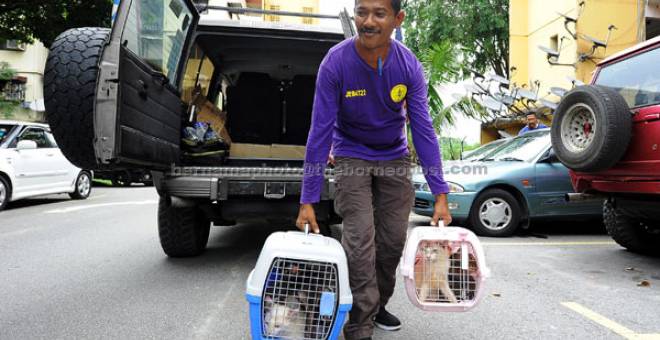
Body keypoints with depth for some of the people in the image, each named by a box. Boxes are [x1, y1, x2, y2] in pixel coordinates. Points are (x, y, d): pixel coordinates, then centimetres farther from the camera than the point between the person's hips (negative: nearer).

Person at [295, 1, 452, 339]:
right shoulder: (335, 63, -23)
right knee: (360, 241, -12)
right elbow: (320, 131, -23)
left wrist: (440, 195, -19)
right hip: (352, 157, -3)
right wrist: (308, 201, -24)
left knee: (393, 241, 4)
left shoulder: (409, 65, -15)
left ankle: (377, 306, 28)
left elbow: (423, 128, -15)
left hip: (394, 157, 3)